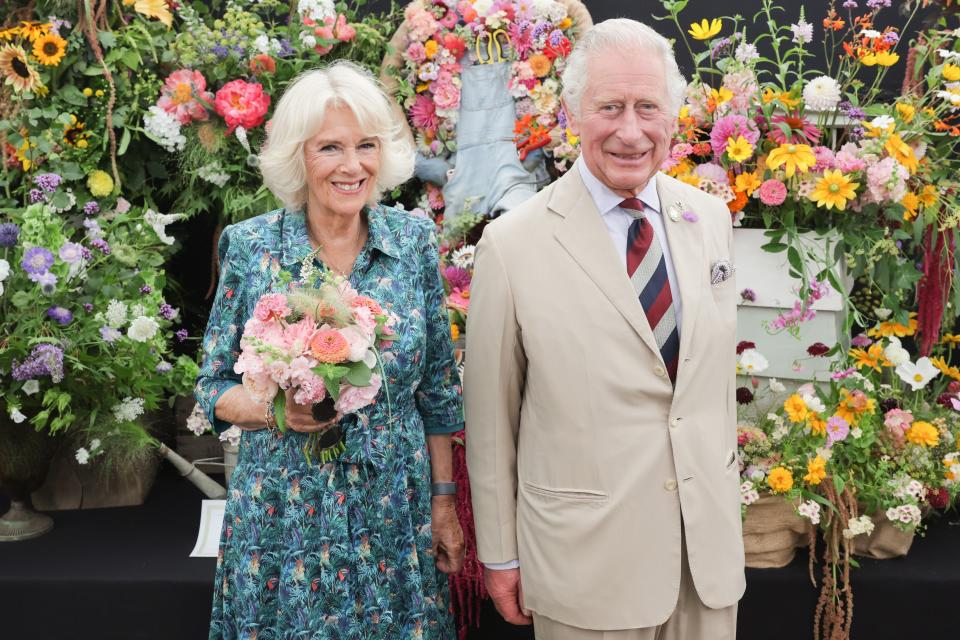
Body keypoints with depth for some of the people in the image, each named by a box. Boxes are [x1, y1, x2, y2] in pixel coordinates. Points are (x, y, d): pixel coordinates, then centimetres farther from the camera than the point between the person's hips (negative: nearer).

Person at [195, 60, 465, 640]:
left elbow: (437, 389, 4)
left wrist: (444, 502, 5)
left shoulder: (415, 241, -3)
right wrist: (275, 410, -20)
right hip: (283, 521, -1)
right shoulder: (251, 247, -7)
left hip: (395, 519, 2)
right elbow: (215, 386, 0)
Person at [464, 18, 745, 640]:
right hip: (587, 556, -4)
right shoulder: (513, 244, -13)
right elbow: (490, 418, -7)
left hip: (711, 542, 4)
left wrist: (725, 489, 15)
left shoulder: (711, 217, 1)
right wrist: (500, 555, -2)